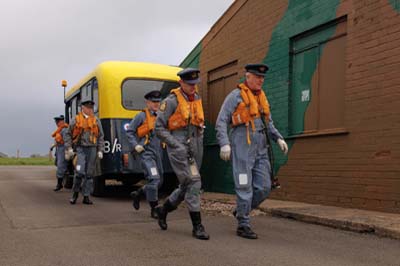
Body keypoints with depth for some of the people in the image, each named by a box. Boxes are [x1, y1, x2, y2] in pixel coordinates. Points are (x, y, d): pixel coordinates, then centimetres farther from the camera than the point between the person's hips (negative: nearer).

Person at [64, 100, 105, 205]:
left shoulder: (96, 121, 8)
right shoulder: (76, 120, 3)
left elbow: (101, 136, 10)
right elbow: (68, 134, 8)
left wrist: (100, 150, 4)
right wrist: (69, 148, 0)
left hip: (92, 149, 3)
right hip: (80, 149, -2)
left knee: (89, 174, 4)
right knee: (80, 172, -14)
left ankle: (86, 196, 12)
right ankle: (75, 193, 8)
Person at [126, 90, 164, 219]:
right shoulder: (141, 116, -3)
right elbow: (129, 131, 0)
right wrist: (135, 145, -11)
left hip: (158, 154, 7)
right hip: (146, 153, -7)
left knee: (158, 182, 11)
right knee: (154, 179, -17)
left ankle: (137, 194, 34)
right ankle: (154, 209, -7)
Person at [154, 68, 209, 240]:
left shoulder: (197, 99, 11)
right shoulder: (171, 101, -9)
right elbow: (159, 128, -10)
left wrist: (199, 145, 9)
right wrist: (176, 145, -17)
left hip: (194, 148, 7)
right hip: (178, 147, -7)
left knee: (187, 186, 13)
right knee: (193, 182, -15)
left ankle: (163, 209, 36)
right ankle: (197, 226, -7)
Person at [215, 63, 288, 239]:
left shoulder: (261, 97, 18)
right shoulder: (235, 96, -2)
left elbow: (268, 122, 26)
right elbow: (221, 122, -7)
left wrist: (278, 138, 11)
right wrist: (224, 144, -19)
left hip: (260, 148, 7)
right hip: (243, 146, -7)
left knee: (264, 187, 3)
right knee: (245, 187, -4)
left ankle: (241, 211, 25)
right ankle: (243, 226, 7)